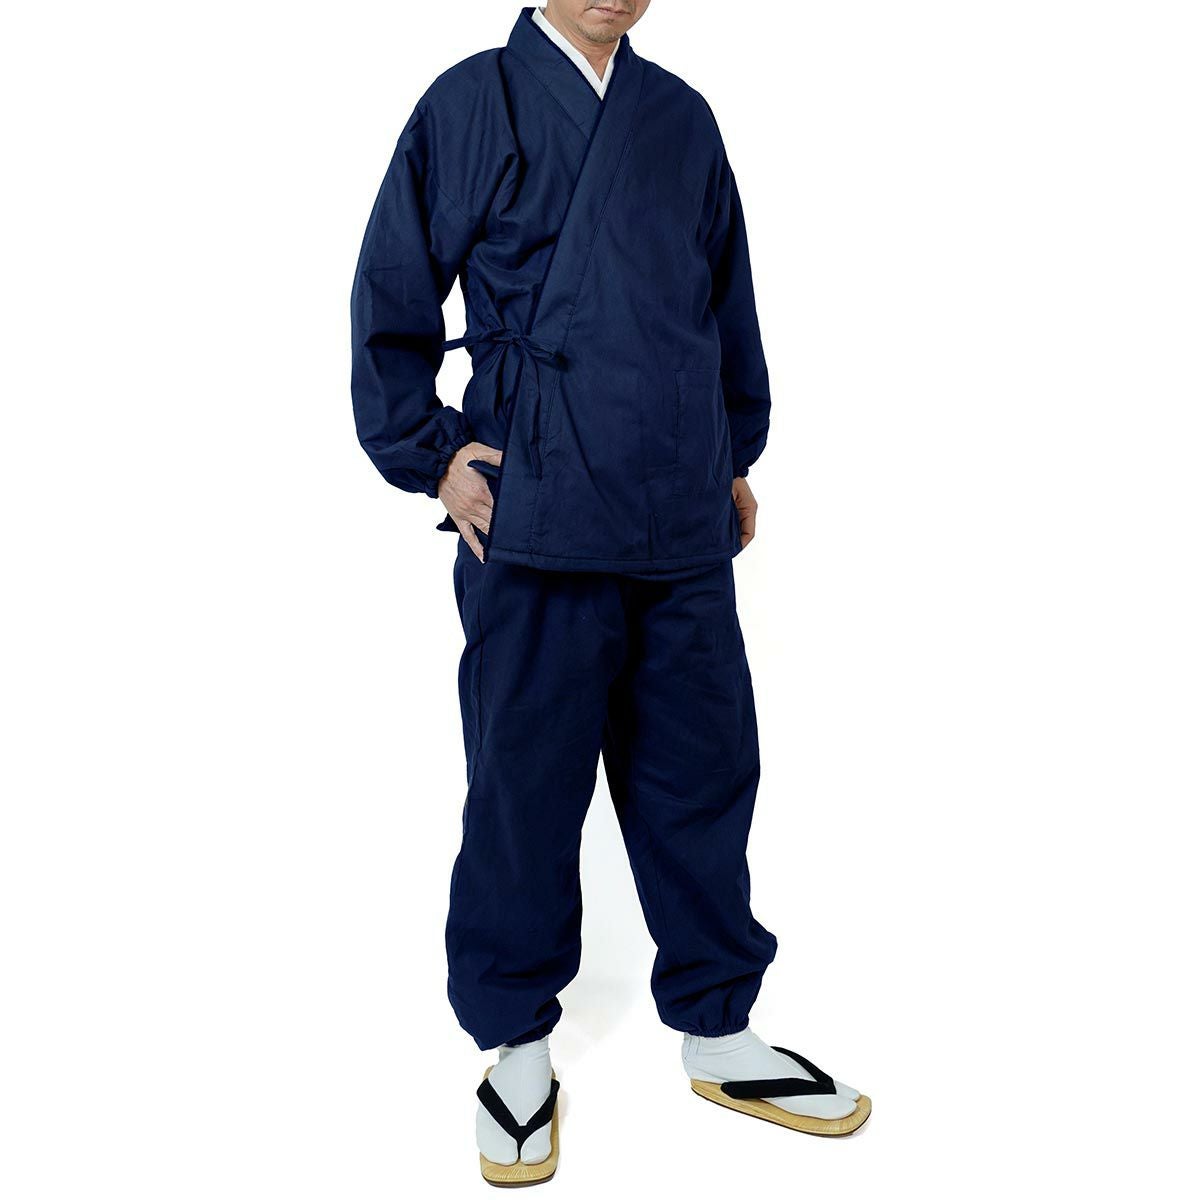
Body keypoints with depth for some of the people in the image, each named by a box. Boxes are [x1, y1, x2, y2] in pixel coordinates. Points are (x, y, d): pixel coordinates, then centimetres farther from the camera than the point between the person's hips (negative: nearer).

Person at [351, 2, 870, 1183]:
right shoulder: (470, 104, 2)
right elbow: (390, 306, 4)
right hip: (537, 524, -4)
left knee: (702, 775, 10)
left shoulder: (682, 117, 14)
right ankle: (519, 1045, 25)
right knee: (526, 786, 6)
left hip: (684, 528, 4)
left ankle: (718, 1033, 28)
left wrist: (735, 453, 18)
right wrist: (431, 458, -2)